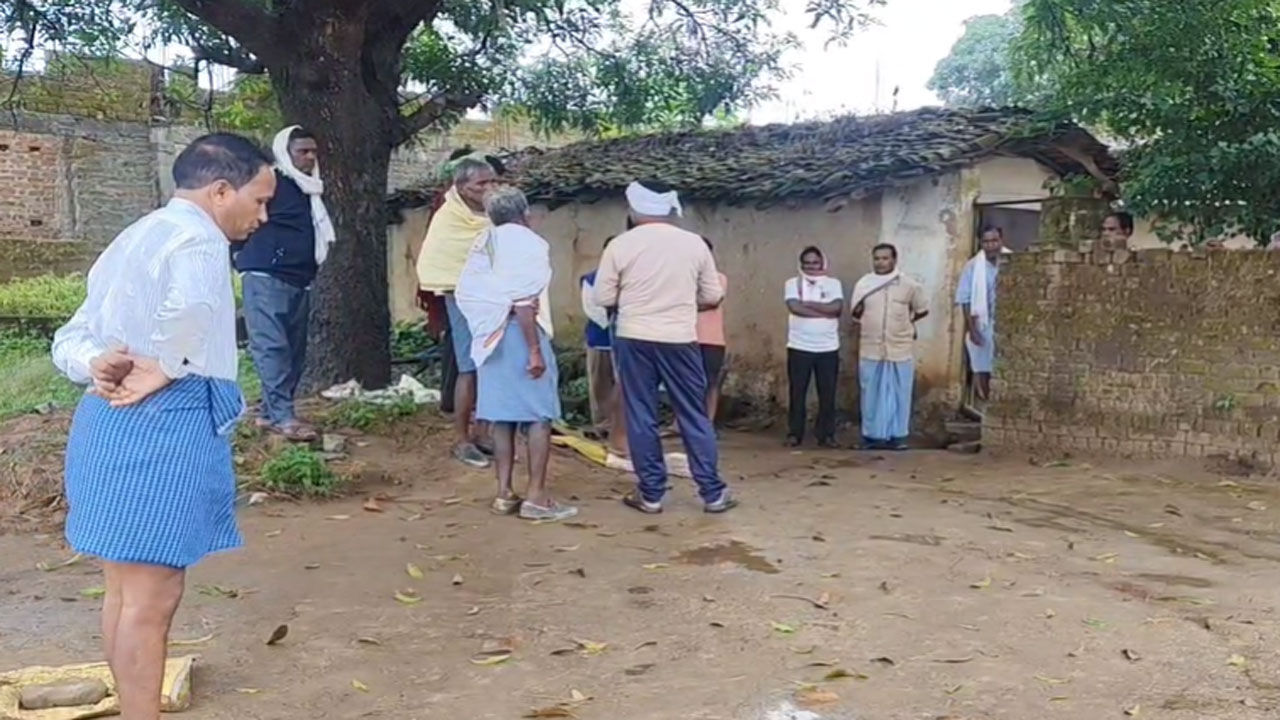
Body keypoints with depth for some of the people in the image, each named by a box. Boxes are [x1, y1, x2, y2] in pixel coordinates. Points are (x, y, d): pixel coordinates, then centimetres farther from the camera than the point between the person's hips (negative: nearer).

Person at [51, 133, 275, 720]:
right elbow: (191, 308, -34)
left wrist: (99, 366, -3)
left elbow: (69, 339, 17)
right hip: (163, 426, -10)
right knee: (151, 598, -2)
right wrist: (163, 370, -18)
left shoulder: (133, 240, 22)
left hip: (107, 422, 10)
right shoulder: (196, 238, -9)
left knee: (127, 590, 19)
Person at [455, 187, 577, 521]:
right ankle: (536, 496, -2)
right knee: (538, 413, -1)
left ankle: (504, 493, 13)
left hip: (492, 334, 7)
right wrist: (535, 350, -20)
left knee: (502, 413, 10)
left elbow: (464, 292, 6)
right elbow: (523, 303, -19)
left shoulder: (483, 244, 13)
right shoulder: (529, 243, -10)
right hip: (519, 333, -7)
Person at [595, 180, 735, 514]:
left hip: (634, 339, -1)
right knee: (694, 416, 8)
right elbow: (712, 296, 6)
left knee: (641, 417, 6)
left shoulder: (621, 245, -5)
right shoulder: (694, 243, 0)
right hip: (680, 340, 1)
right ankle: (713, 492, 12)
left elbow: (604, 297, -1)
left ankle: (650, 494, 11)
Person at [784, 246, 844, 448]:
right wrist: (825, 311, -12)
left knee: (827, 394, 3)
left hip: (828, 348, 1)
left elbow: (837, 307, -10)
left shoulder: (833, 283, 7)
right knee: (797, 392, 3)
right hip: (799, 347, -1)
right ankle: (794, 434, 11)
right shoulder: (793, 283, 4)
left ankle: (826, 434, 12)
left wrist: (808, 303, -11)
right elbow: (795, 307, -14)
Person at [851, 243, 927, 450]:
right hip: (871, 350, 1)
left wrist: (905, 322, 10)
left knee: (899, 394, 5)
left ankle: (897, 436, 14)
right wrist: (859, 311, -8)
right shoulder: (863, 284, 3)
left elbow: (922, 310, 11)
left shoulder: (909, 285, -1)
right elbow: (856, 314, 11)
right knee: (872, 394, 5)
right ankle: (873, 435, 14)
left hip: (900, 350, -1)